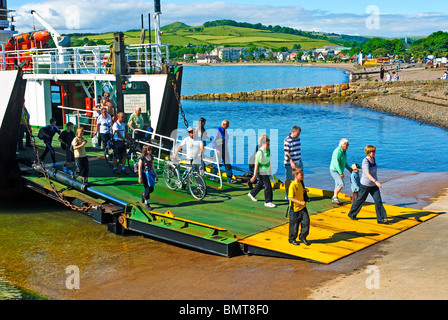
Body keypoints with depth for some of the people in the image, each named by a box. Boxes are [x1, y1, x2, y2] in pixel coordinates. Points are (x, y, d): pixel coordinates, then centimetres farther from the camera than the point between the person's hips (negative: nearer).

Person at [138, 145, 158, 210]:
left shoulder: (151, 157, 7)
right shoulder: (142, 158, -10)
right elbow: (139, 168, -11)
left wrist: (156, 175, 16)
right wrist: (140, 177, -15)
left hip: (150, 173, 6)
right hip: (144, 174, -6)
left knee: (151, 189, 6)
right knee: (148, 189, -5)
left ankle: (143, 195, 38)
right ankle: (146, 203, 10)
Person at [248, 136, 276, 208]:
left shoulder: (268, 150, 4)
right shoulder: (259, 152, -21)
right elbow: (256, 165, -19)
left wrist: (270, 171, 24)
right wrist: (254, 176, -17)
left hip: (267, 171, 9)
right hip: (261, 172, -9)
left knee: (260, 184, 23)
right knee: (267, 186, -9)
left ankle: (252, 194, 45)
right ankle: (267, 202, 1)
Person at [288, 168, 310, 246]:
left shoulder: (300, 183, 5)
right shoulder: (292, 185, -20)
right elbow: (290, 198, -22)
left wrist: (305, 190, 0)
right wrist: (300, 202, -26)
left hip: (302, 207, 7)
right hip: (295, 209, -7)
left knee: (306, 221, 2)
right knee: (294, 225, 6)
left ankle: (302, 237, 21)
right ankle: (292, 239, 25)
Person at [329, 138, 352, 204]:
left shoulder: (344, 151, 8)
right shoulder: (337, 151, -22)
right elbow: (336, 163, -26)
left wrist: (349, 169, 14)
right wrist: (341, 173, -27)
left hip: (339, 171, 9)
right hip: (334, 170, -9)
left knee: (338, 185, 12)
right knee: (341, 184, -18)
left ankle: (334, 199, 21)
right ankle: (335, 197, -4)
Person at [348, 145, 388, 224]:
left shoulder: (373, 159, 4)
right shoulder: (365, 161, -20)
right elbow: (367, 174, -29)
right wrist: (376, 181, -38)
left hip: (373, 185, 7)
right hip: (365, 184, -7)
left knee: (378, 200, -1)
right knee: (360, 200, 8)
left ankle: (380, 219, 3)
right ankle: (352, 214, 27)